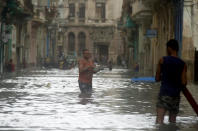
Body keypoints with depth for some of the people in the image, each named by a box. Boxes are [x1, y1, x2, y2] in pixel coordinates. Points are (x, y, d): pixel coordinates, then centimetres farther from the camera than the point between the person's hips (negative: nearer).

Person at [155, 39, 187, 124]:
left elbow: (157, 79, 2)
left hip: (164, 92, -3)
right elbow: (184, 83, -4)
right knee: (172, 120, 15)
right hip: (176, 95, 3)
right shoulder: (183, 64, 2)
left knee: (159, 118, -12)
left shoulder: (162, 60, -3)